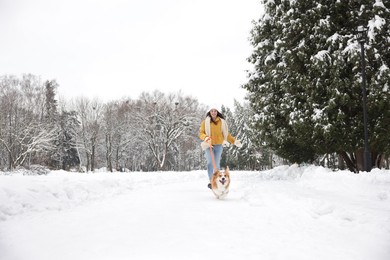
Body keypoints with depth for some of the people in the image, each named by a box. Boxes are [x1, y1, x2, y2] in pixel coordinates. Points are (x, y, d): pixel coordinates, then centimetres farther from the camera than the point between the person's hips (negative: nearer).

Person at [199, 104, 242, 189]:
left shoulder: (222, 122, 9)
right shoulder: (205, 122, 5)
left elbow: (226, 134, 14)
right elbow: (201, 133, 2)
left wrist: (235, 141, 8)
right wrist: (206, 138, -19)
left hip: (219, 145, 2)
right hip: (209, 145, -1)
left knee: (217, 164, 3)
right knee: (210, 163, -14)